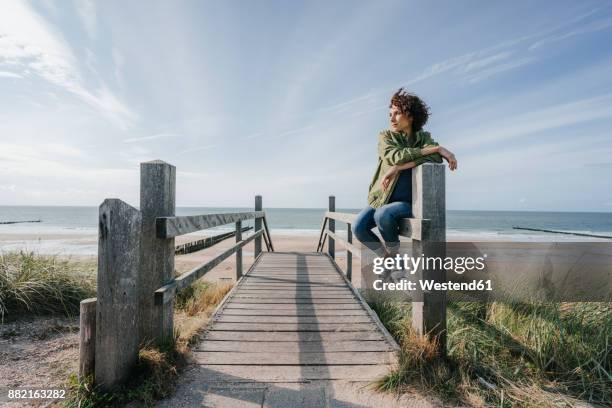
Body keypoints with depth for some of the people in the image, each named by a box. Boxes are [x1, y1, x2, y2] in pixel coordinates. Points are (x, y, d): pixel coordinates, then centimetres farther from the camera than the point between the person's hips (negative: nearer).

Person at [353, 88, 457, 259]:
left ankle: (394, 250, -3)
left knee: (382, 214, -33)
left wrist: (397, 168, -27)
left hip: (407, 202, -2)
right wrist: (437, 148, -19)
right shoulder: (385, 137, 3)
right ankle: (386, 255, 7)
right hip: (381, 199, 2)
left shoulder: (423, 137, 3)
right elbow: (395, 156, -19)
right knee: (358, 227, -20)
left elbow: (435, 158, -19)